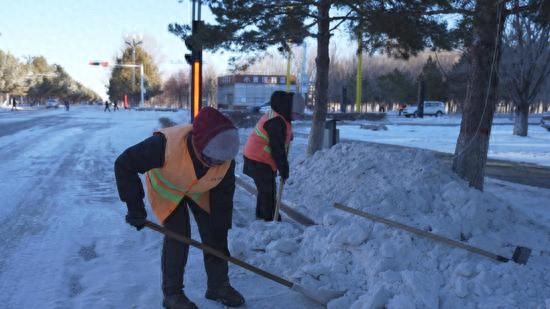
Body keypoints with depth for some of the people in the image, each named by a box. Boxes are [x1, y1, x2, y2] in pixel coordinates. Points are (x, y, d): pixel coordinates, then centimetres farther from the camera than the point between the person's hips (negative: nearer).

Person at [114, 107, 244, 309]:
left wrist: (220, 233, -13)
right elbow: (124, 165, -32)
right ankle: (172, 293, 8)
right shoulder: (166, 145, -45)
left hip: (200, 189, 3)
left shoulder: (225, 157, -32)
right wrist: (135, 207, -29)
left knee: (214, 233, 1)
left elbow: (223, 198, -16)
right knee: (177, 237, -11)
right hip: (166, 187, -3)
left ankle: (218, 286, 20)